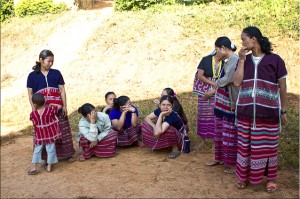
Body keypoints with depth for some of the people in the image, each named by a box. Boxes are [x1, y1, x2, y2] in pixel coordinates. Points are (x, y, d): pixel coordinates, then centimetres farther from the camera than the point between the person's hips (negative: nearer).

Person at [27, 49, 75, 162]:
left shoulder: (56, 73, 5)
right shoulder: (32, 76, 2)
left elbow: (62, 90, 5)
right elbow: (30, 94, 3)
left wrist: (64, 106, -1)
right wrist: (34, 109, -4)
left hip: (57, 107, 1)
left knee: (62, 131, 6)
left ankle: (67, 154, 16)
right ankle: (45, 157, 13)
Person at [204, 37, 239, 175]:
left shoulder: (234, 60, -18)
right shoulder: (228, 61, 11)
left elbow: (226, 80, -21)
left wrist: (216, 83, -3)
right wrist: (213, 91, 20)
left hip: (230, 104, -9)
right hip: (222, 103, 9)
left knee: (230, 134, 1)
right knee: (219, 132, 18)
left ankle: (233, 163, 13)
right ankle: (219, 158, 32)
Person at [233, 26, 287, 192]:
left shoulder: (275, 60, -4)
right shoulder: (244, 60, 7)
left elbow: (282, 88, 1)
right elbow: (236, 82, -5)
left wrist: (283, 111, 3)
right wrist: (242, 60, -9)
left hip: (268, 113, -3)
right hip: (245, 112, 3)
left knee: (268, 146, 7)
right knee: (245, 145, 10)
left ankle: (270, 178, 24)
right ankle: (244, 176, 25)